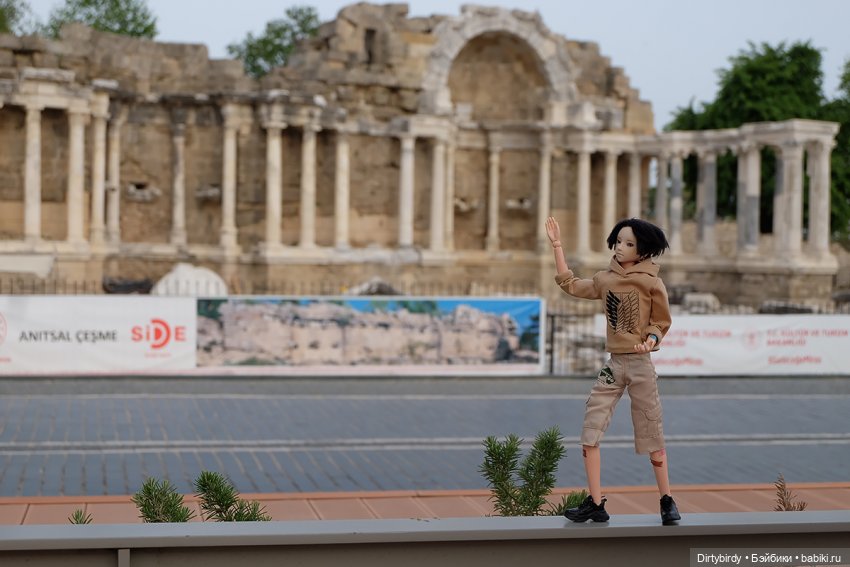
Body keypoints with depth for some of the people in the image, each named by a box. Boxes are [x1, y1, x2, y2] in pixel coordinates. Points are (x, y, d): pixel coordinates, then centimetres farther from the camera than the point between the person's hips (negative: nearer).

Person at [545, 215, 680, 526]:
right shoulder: (605, 279, 7)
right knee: (590, 431, -3)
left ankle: (667, 501, 17)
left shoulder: (651, 282, -6)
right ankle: (595, 504, 2)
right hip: (613, 363, 5)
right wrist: (557, 245, 10)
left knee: (651, 436, 3)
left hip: (640, 364, -5)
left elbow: (661, 322, 1)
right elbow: (570, 285, 12)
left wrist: (651, 340, -19)